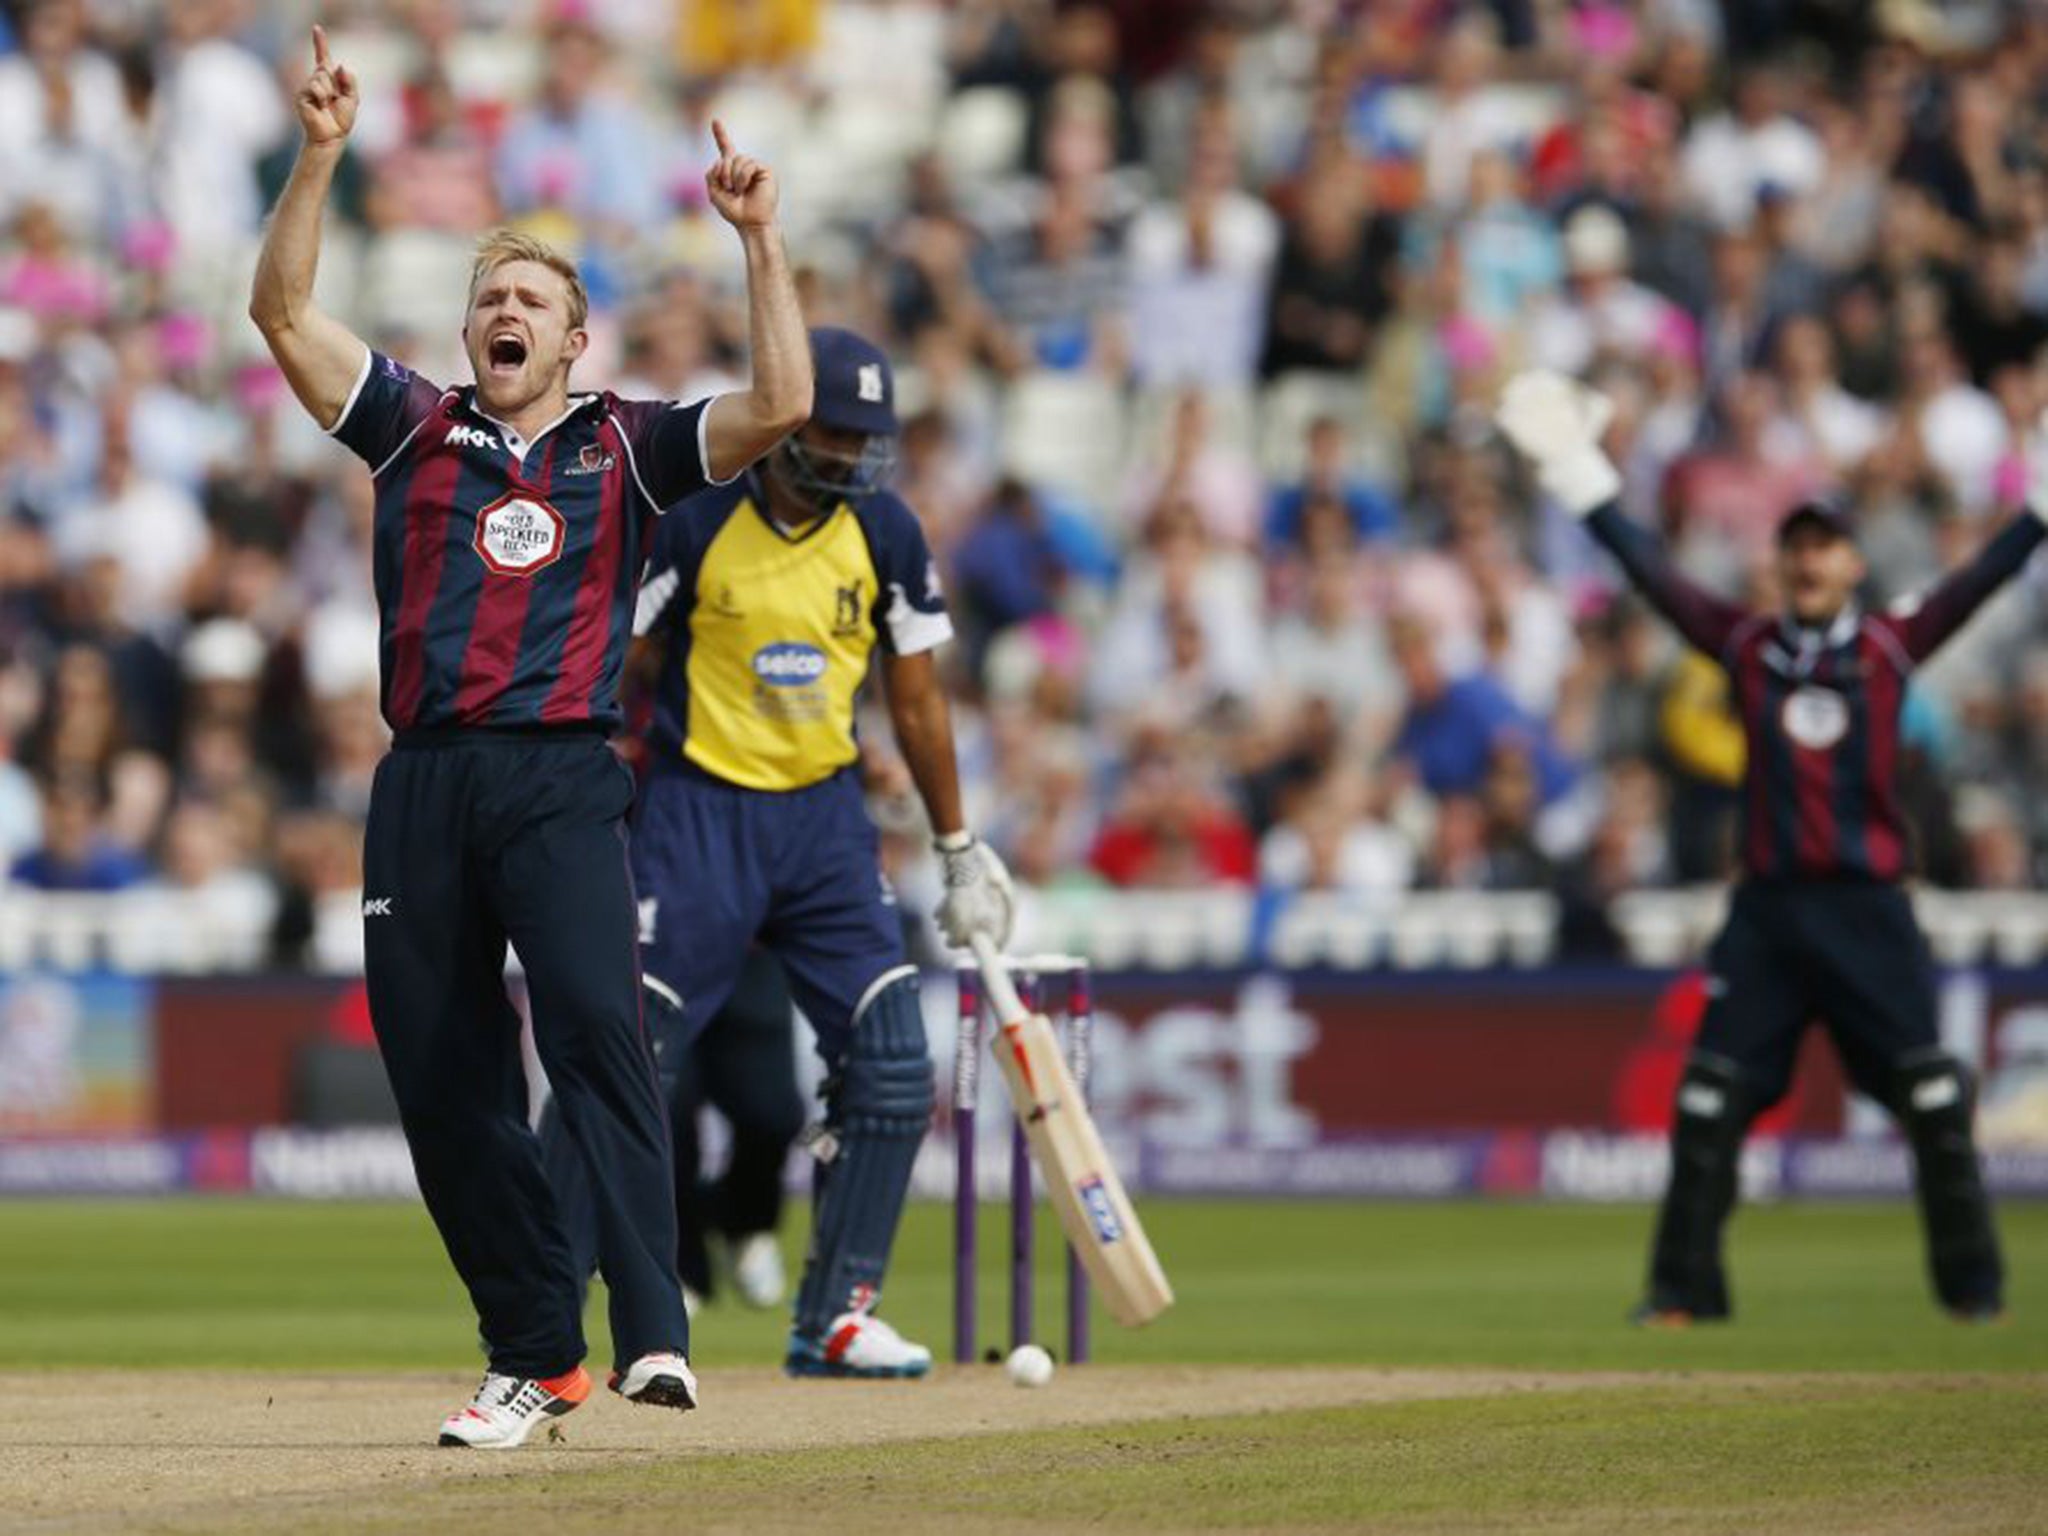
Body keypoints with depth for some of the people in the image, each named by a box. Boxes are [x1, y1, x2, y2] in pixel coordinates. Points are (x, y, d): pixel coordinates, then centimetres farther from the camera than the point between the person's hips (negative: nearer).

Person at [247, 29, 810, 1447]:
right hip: (423, 786, 3)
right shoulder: (416, 429, 16)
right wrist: (322, 154, -1)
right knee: (442, 1085, 2)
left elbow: (782, 405, 0)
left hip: (561, 782, -3)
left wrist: (759, 241, -3)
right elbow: (283, 313, 8)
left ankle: (653, 1334, -30)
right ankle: (534, 1357, 12)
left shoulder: (626, 448, 12)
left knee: (596, 1028, -22)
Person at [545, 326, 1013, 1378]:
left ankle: (833, 1319, 5)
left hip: (826, 819, 4)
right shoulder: (693, 524, -10)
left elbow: (916, 698, 11)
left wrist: (960, 853, 14)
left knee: (892, 1065, -4)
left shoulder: (886, 536, 2)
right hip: (698, 811, -4)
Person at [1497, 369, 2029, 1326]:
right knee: (1711, 1100, -2)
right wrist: (1579, 476, 3)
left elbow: (1983, 577, -1)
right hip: (1768, 910, 1)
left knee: (1932, 1102, -3)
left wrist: (2037, 503, -9)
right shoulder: (1746, 648, 8)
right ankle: (1684, 1288, 5)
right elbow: (1655, 576, 6)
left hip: (1869, 910, -1)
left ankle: (1972, 1285, 7)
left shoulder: (1891, 650, 5)